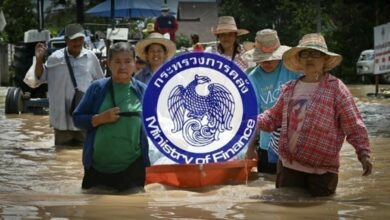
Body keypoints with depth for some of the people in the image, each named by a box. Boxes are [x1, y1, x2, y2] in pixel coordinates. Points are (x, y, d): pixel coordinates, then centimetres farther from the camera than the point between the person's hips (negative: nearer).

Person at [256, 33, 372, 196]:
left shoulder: (335, 88, -6)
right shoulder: (290, 88, 10)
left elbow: (354, 126, -8)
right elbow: (274, 117, 19)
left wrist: (363, 153, -16)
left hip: (322, 170, -5)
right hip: (288, 166, 5)